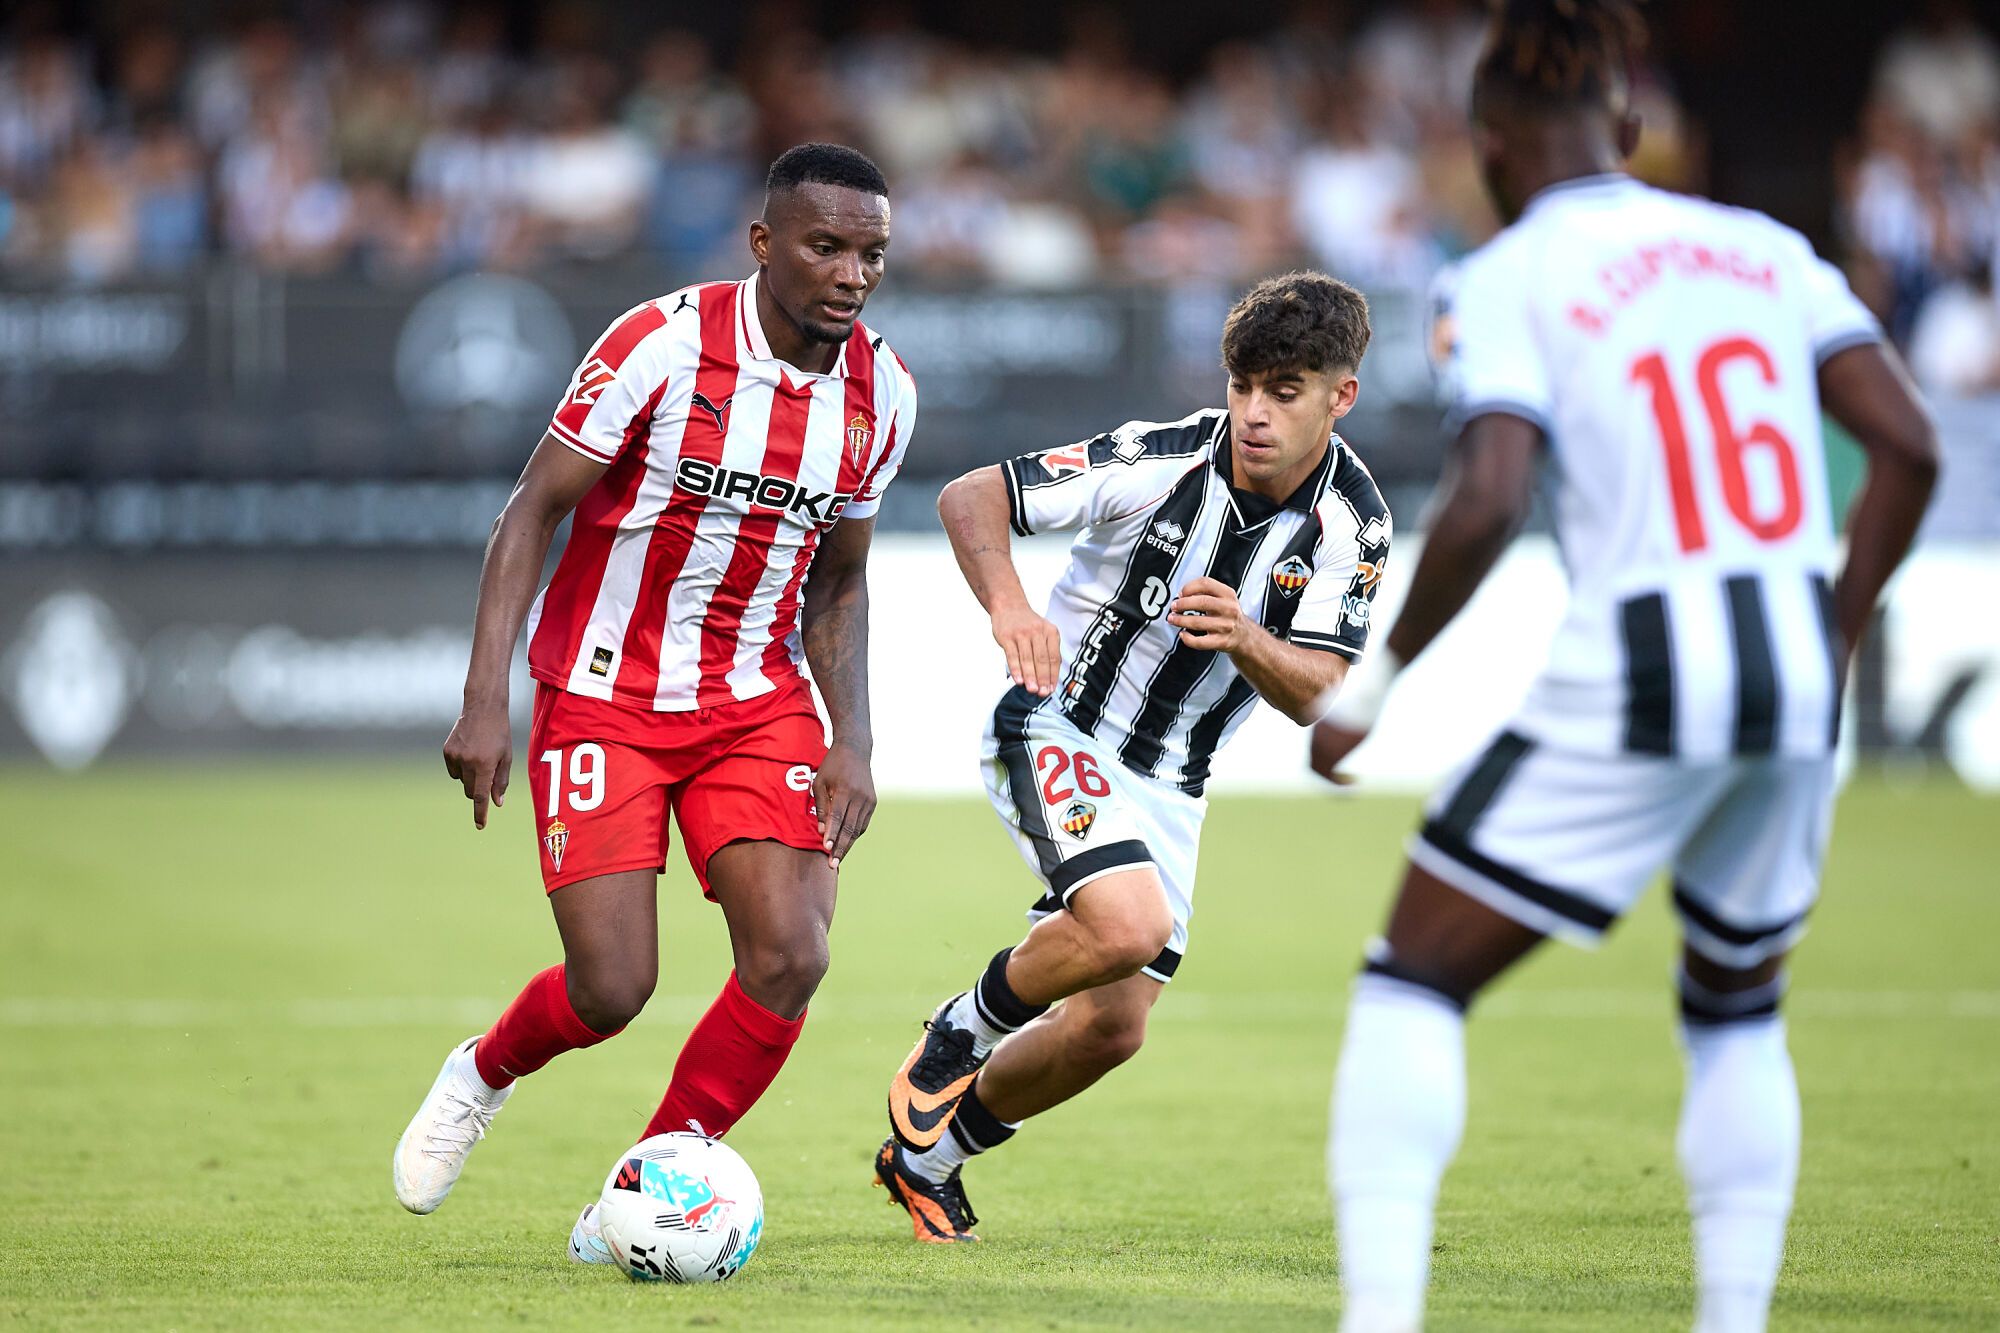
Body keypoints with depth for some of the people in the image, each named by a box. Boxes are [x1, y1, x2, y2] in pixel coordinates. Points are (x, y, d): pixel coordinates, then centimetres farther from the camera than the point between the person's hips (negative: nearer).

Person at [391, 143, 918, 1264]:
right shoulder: (664, 345, -17)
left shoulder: (880, 394, -1)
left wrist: (853, 742, 0)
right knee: (612, 990, -10)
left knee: (790, 957, -14)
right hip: (604, 697, -4)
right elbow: (533, 510, -11)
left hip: (754, 699, 4)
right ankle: (484, 1075, 26)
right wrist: (486, 702, -17)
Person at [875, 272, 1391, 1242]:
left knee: (1110, 1030, 5)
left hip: (1169, 786, 5)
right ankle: (958, 1038, -3)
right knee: (1131, 925, -31)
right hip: (1056, 732, -5)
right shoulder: (1159, 462, -21)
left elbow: (1314, 695, -14)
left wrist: (1246, 639, -35)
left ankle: (929, 1154, 30)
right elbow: (970, 498, -18)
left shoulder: (1353, 521, -11)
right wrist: (1007, 603, -37)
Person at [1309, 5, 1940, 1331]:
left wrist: (1372, 683, -5)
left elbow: (1485, 504, -15)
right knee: (1737, 1011, 26)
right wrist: (1829, 645, 13)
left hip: (1634, 685, -5)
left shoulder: (1505, 281, -1)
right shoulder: (1767, 250, 13)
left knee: (1412, 984, 5)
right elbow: (1908, 445, 6)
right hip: (1792, 690, 5)